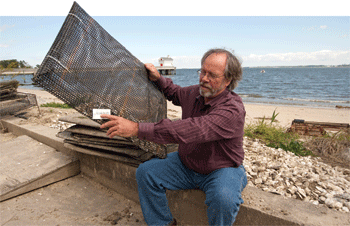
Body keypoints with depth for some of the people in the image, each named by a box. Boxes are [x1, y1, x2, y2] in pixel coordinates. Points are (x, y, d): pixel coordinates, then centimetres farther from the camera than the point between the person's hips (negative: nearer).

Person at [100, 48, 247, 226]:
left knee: (223, 199, -37)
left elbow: (186, 131, -42)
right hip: (186, 164, 6)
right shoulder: (195, 93, -5)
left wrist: (136, 129, -44)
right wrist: (158, 79, 2)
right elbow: (175, 93, 21)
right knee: (146, 172, -8)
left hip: (222, 169, -5)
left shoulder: (233, 110, -29)